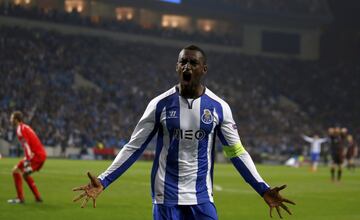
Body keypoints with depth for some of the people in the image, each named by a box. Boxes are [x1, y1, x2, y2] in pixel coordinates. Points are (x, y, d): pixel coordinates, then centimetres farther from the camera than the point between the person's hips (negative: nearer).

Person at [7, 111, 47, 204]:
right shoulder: (26, 127, 21)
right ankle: (38, 197, 23)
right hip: (42, 154, 9)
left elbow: (26, 146, -19)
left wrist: (27, 163, -24)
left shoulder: (20, 129, -9)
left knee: (16, 171, -6)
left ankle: (20, 198, -7)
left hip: (36, 155, -9)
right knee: (25, 174, 24)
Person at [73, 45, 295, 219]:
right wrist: (103, 181, -8)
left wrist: (264, 189, -3)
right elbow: (134, 147, 1)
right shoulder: (160, 104, -3)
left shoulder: (218, 107, 0)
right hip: (166, 198, -1)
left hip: (202, 198, 1)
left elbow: (237, 152, 4)